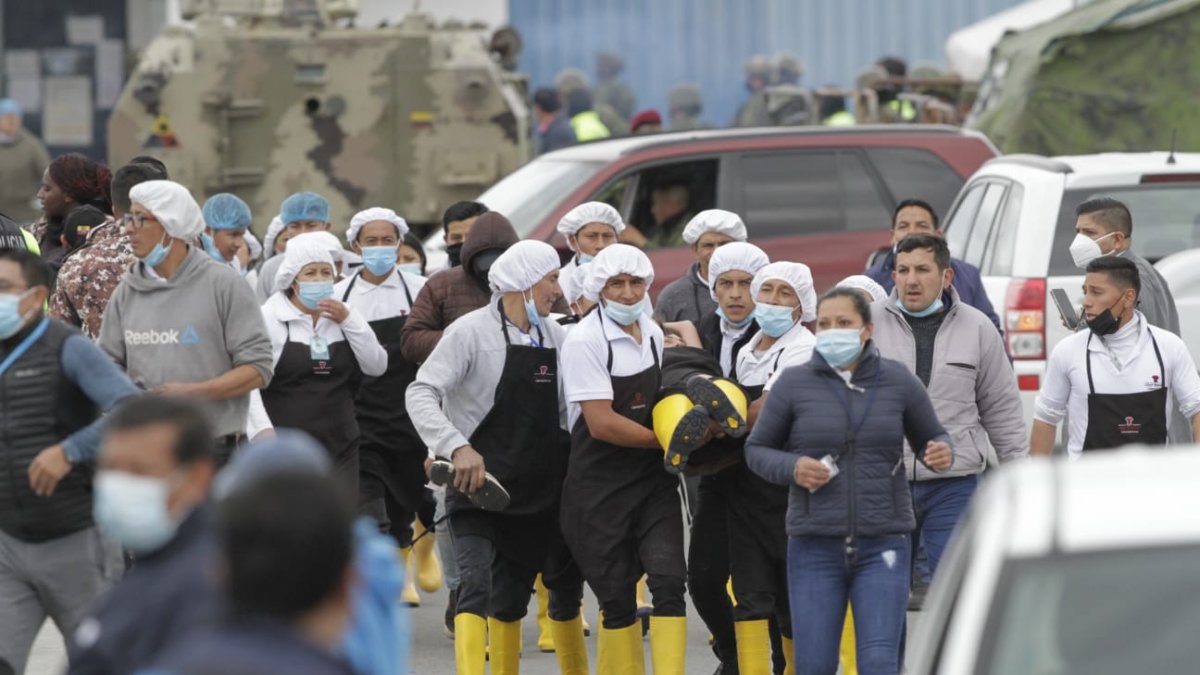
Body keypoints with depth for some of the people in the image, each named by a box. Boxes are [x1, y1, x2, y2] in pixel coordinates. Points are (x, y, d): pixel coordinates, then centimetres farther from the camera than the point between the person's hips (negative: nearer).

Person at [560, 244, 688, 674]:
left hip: (653, 482, 5)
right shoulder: (585, 341, -12)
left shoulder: (653, 333, 8)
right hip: (601, 489, -5)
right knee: (617, 598, 1)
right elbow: (601, 423, -18)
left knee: (668, 581, -10)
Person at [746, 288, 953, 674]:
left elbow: (931, 437, 16)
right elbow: (756, 449, 10)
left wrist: (942, 454, -8)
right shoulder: (794, 384, 2)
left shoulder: (898, 382, 3)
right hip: (815, 548, 1)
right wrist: (792, 467, -11)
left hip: (882, 546, -1)